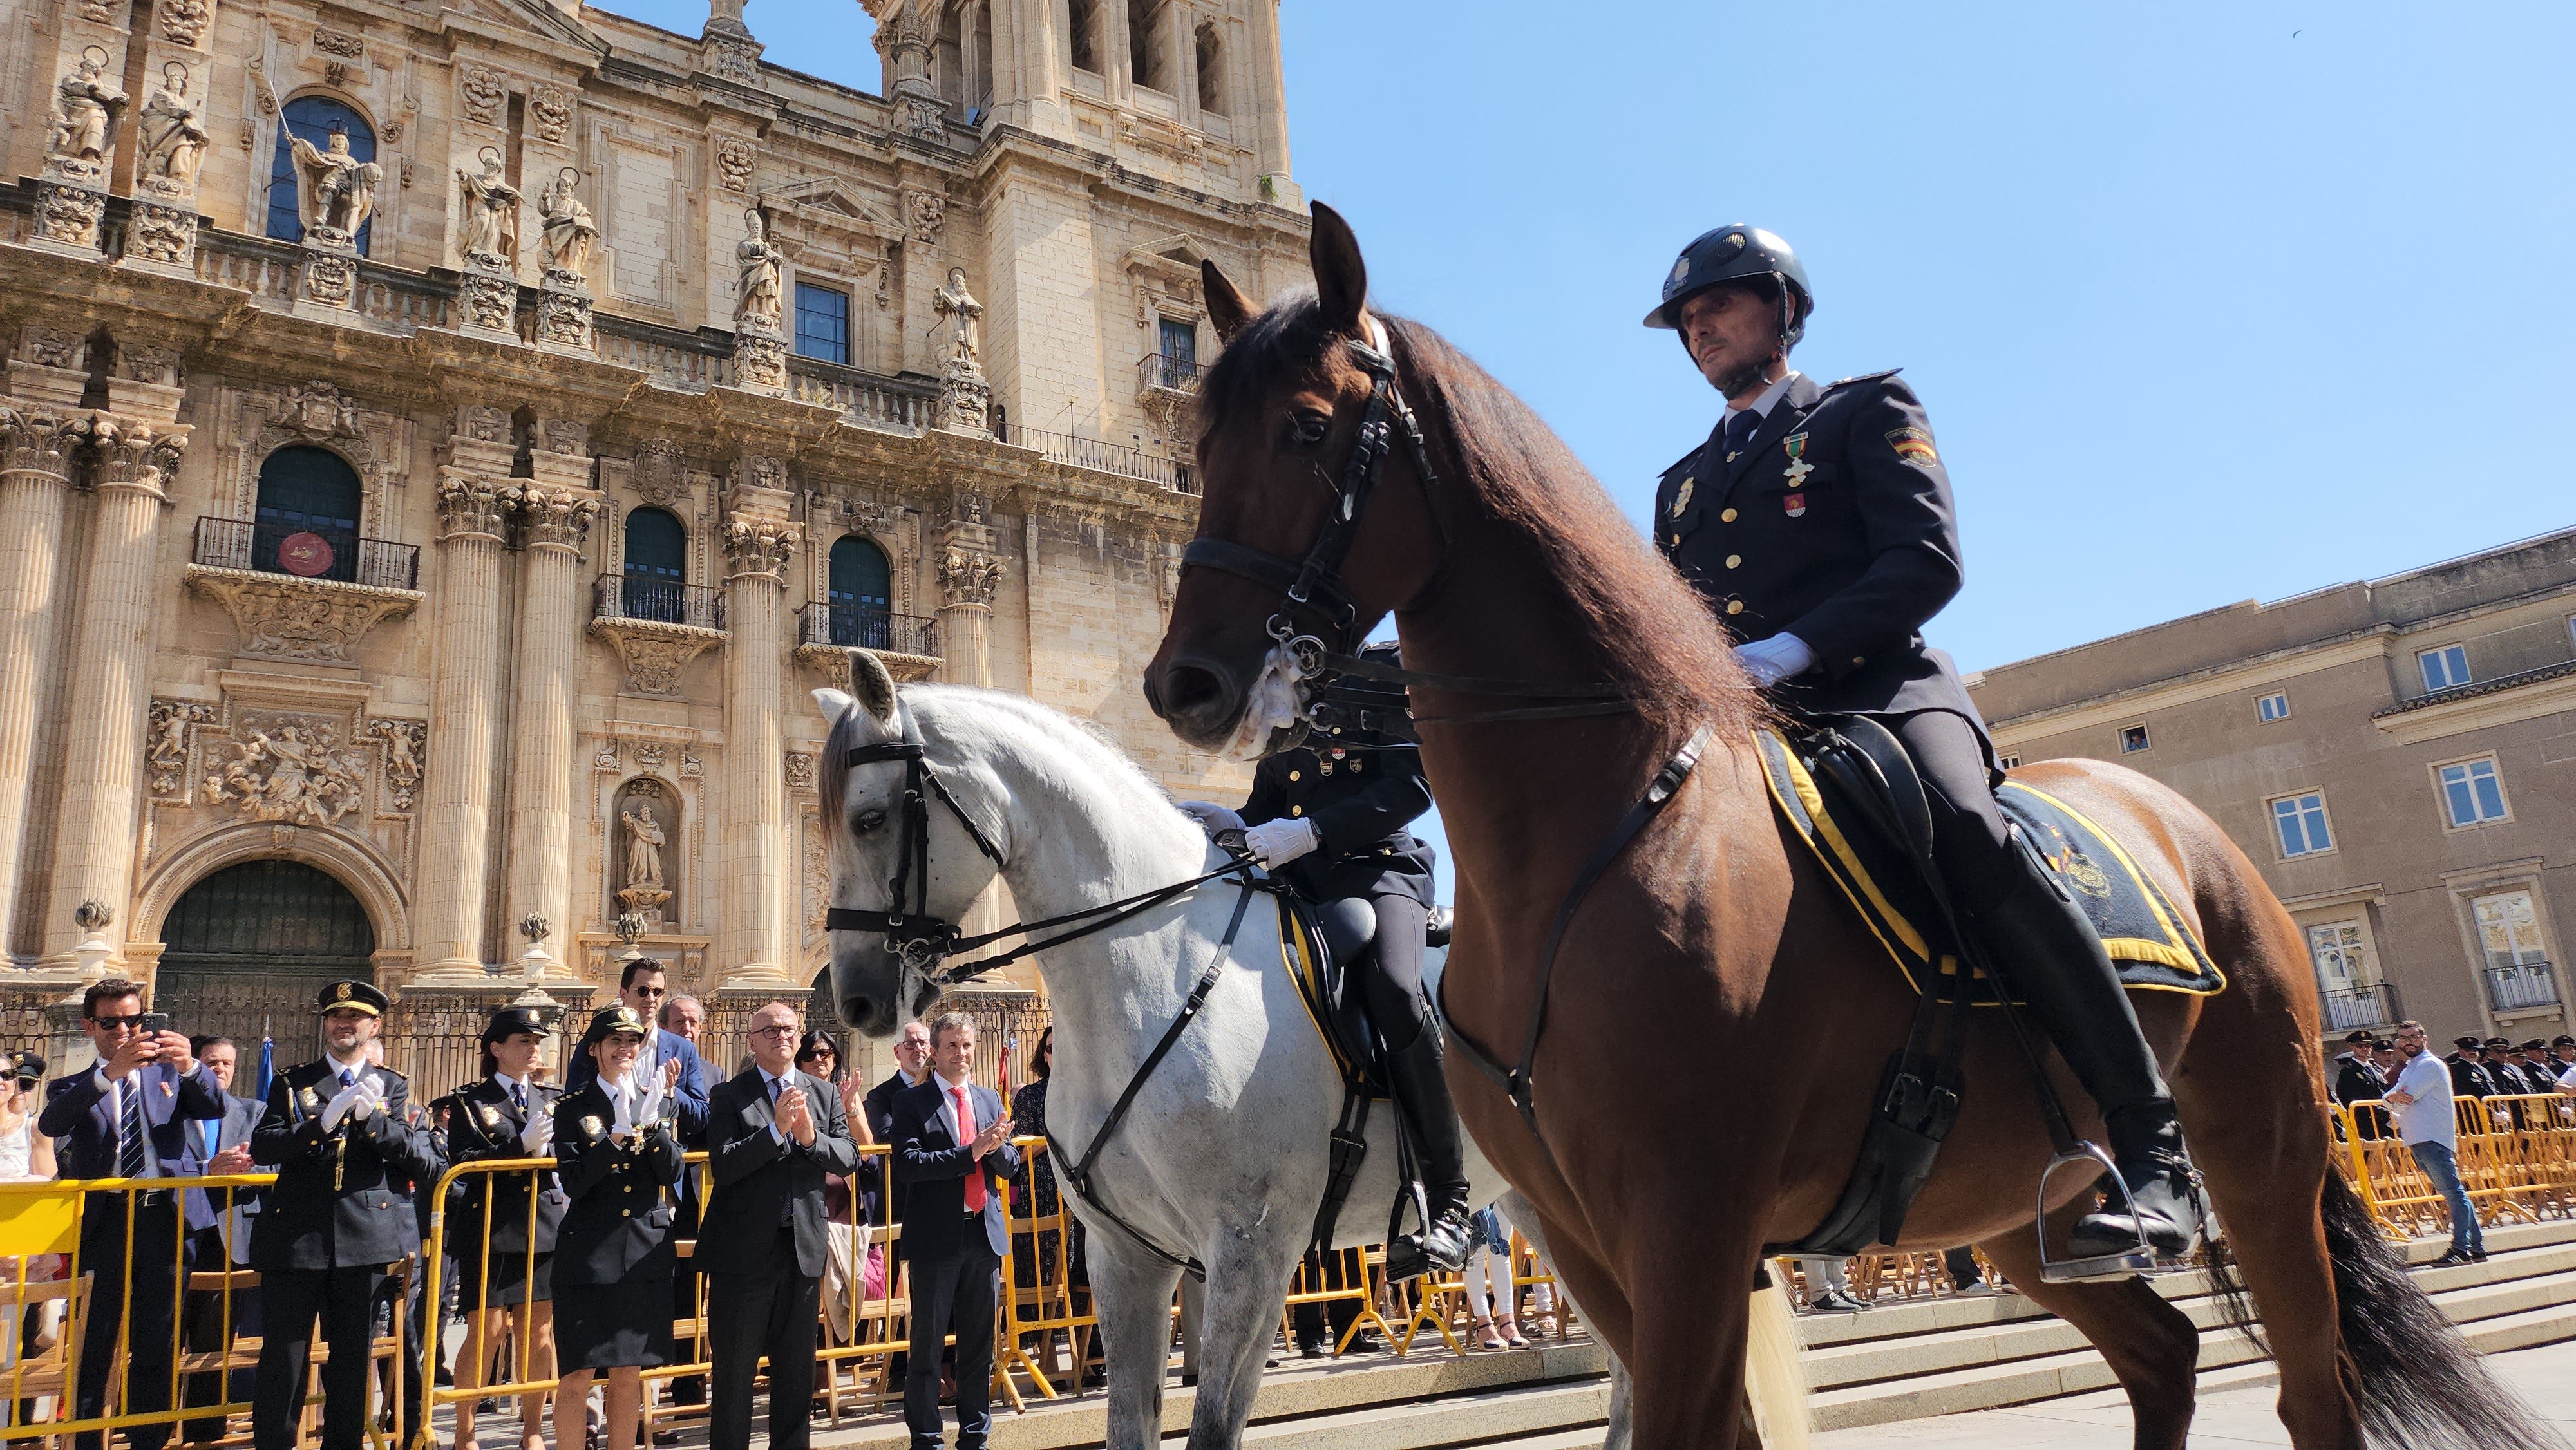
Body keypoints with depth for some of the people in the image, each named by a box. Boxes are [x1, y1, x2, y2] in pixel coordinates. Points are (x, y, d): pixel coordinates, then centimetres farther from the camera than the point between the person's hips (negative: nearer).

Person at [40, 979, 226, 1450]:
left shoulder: (168, 1075, 13)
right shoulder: (73, 1088, 10)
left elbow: (215, 1108, -3)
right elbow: (49, 1124, -12)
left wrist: (190, 1066, -23)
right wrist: (111, 1071, -26)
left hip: (166, 1220, 1)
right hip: (103, 1222, -1)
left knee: (156, 1350, 7)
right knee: (93, 1350, 3)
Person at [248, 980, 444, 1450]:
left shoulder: (393, 1086, 10)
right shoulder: (292, 1082, 9)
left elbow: (409, 1151, -3)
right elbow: (262, 1148, -4)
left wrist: (370, 1115, -20)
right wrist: (324, 1121, -19)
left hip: (364, 1238, 1)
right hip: (295, 1236, -1)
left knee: (351, 1357, 9)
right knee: (283, 1356, 1)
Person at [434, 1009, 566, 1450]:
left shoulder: (554, 1100, 14)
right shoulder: (469, 1102, 3)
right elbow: (464, 1163, -10)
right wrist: (522, 1145, -20)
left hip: (544, 1230, 3)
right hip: (490, 1230, -3)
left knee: (539, 1331, 6)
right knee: (487, 1332, -2)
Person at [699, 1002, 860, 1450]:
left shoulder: (824, 1094, 9)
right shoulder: (728, 1095, -3)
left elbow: (849, 1157, 1)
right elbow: (723, 1165, -14)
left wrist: (811, 1137, -17)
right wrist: (776, 1129, -24)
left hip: (803, 1246, 4)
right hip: (744, 1247, -3)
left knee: (796, 1367, 13)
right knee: (735, 1368, 6)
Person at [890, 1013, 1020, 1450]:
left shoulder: (990, 1099, 11)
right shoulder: (911, 1101, -3)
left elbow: (1010, 1164, 11)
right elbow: (907, 1164, -16)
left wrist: (995, 1147, -12)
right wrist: (971, 1152, -22)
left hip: (985, 1231, 4)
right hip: (936, 1234, -4)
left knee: (979, 1342, 12)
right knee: (927, 1341, 4)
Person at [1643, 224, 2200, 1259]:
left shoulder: (1868, 412, 12)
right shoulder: (1683, 485, 27)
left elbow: (1927, 563, -4)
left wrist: (1791, 648, -19)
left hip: (1882, 691, -5)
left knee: (1965, 829, -34)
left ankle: (2150, 1147, -27)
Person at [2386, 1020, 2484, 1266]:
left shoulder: (2430, 1065, -6)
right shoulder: (2410, 1068, 23)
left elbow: (2404, 1099, -14)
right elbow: (2391, 1098, 16)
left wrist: (2395, 1099, 9)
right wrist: (2393, 1097, -8)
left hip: (2433, 1138, -9)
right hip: (2418, 1141, 9)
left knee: (2453, 1192, -11)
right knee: (2453, 1193, 10)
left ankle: (2461, 1249, -17)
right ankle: (2477, 1247, 13)